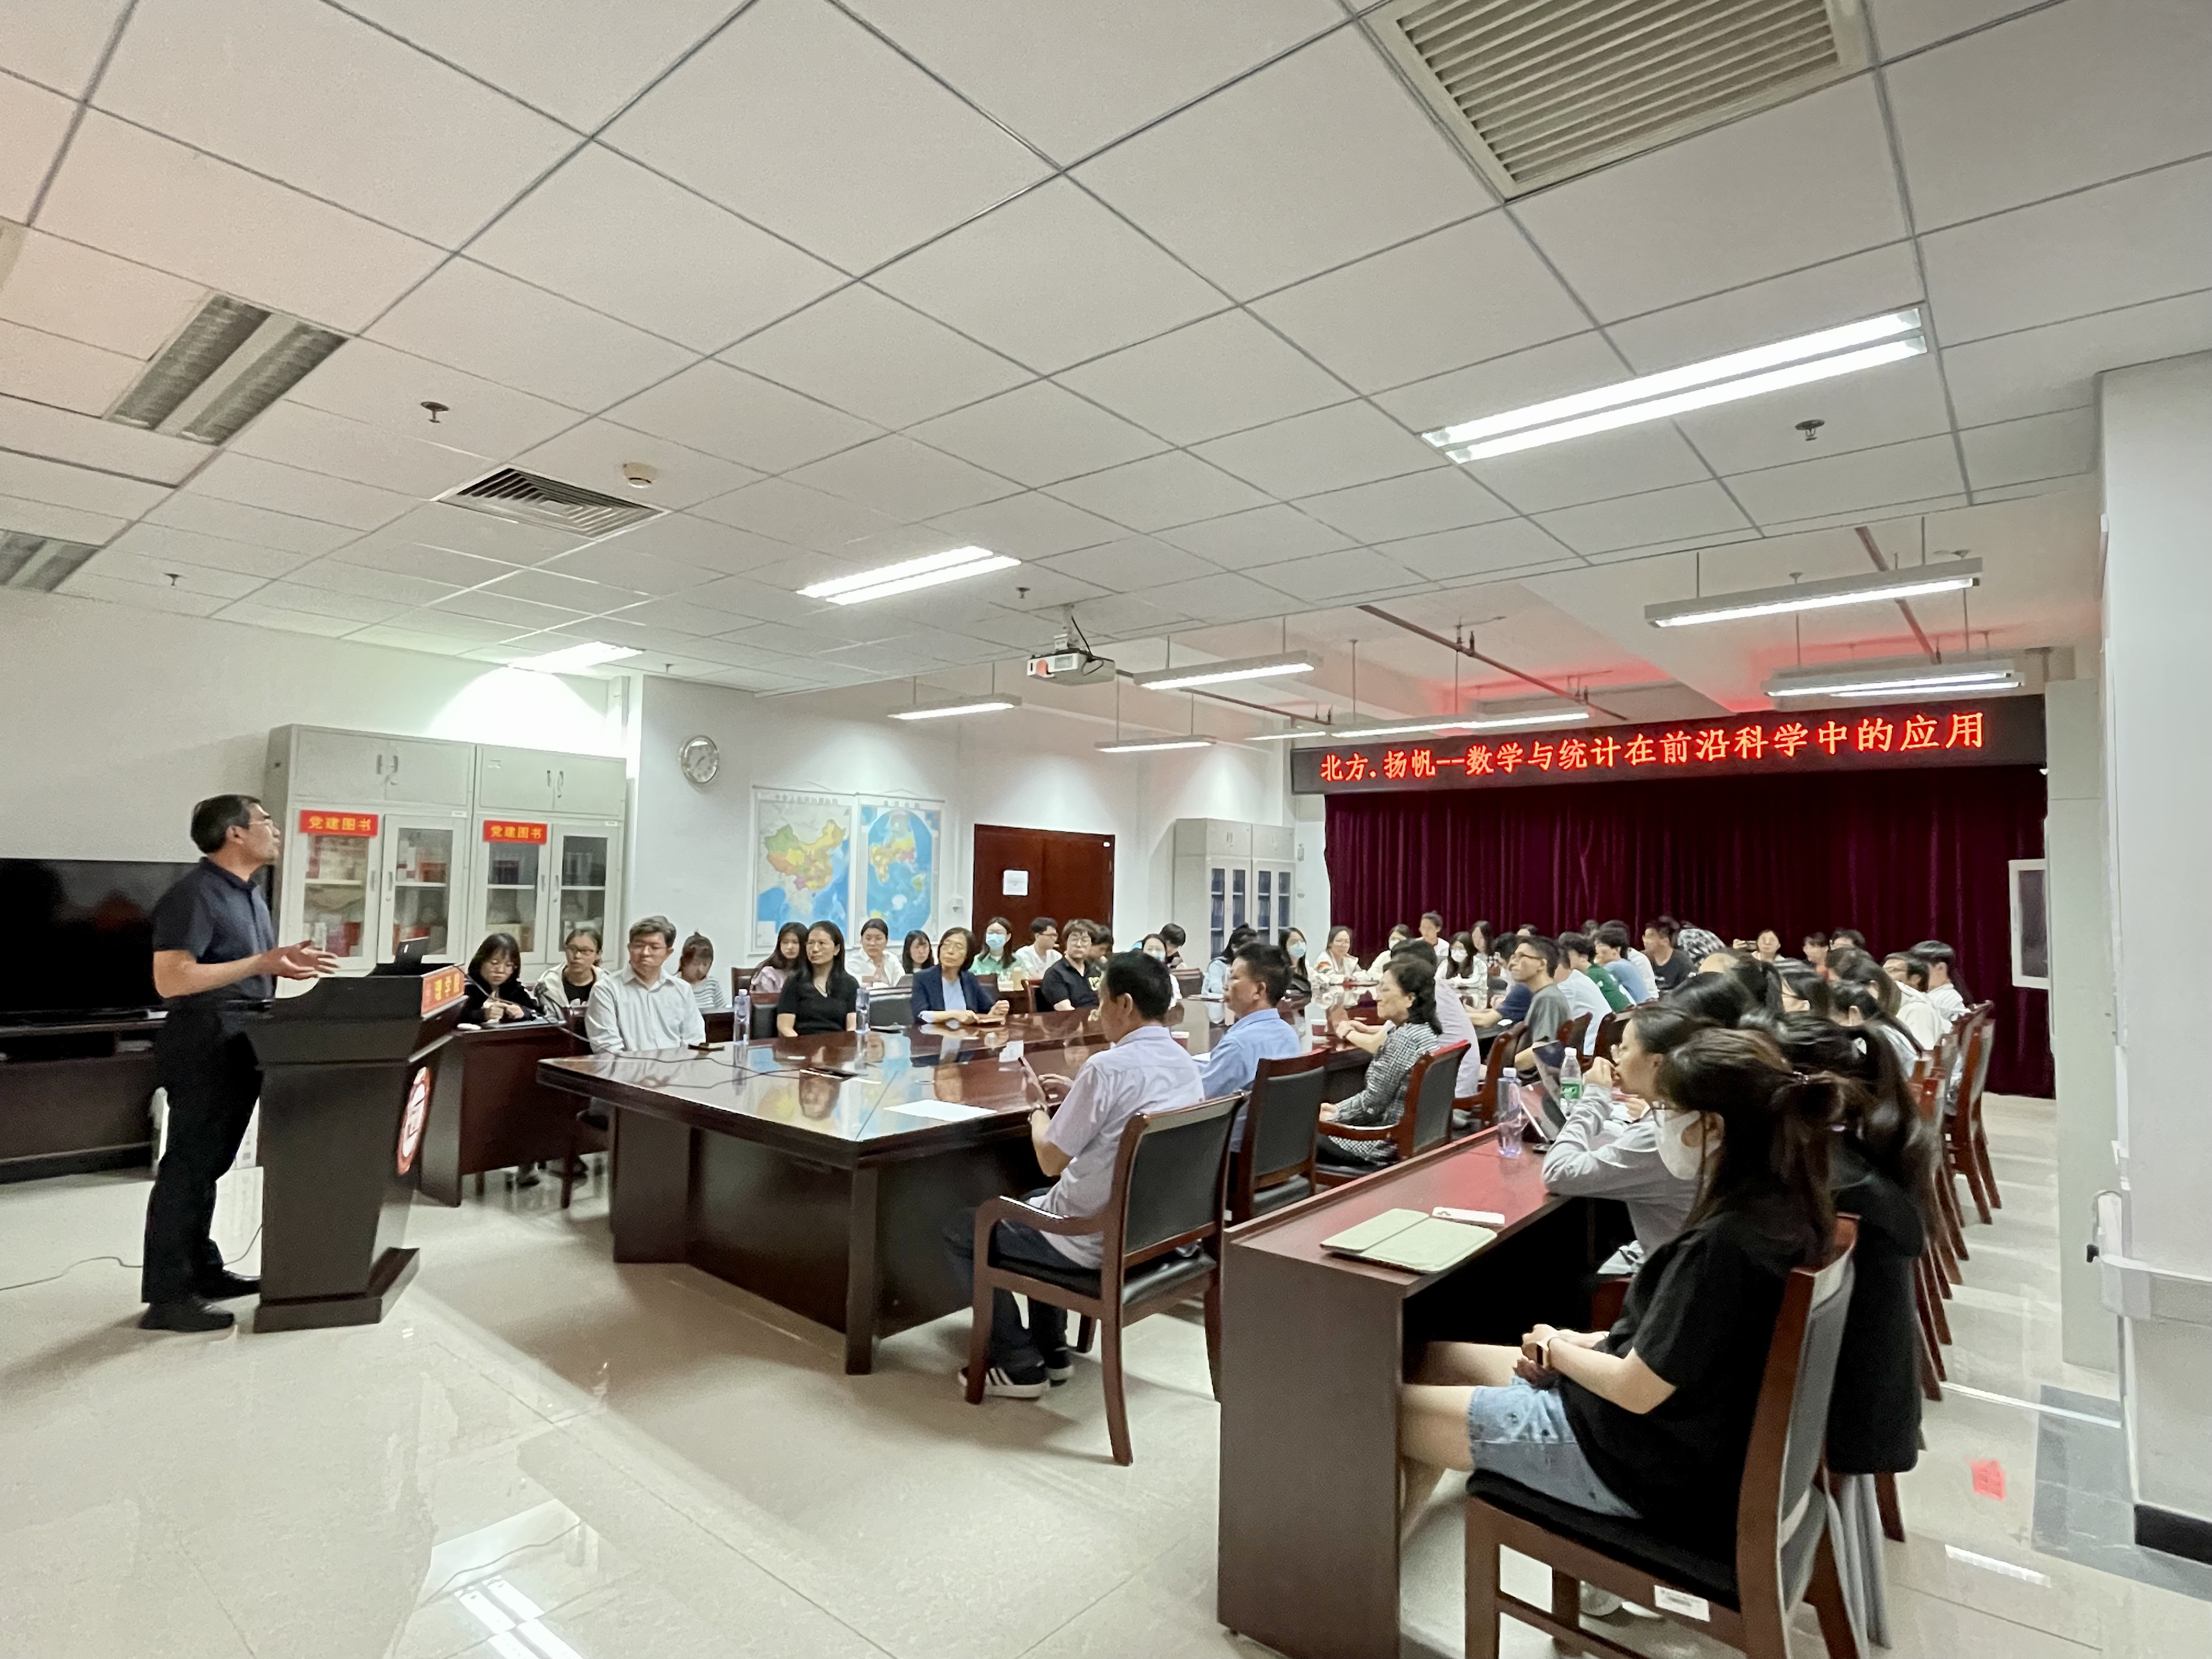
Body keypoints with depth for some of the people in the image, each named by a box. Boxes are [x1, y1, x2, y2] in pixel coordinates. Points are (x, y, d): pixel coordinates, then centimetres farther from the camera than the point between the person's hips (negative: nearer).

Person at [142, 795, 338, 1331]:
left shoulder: (248, 893, 14)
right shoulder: (194, 894, -17)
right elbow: (171, 980, -24)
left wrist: (285, 967, 5)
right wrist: (261, 965, -25)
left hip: (240, 1048, 10)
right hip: (204, 1049, -10)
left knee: (208, 1165, 17)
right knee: (187, 1167, -3)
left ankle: (202, 1271, 27)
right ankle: (166, 1297, 5)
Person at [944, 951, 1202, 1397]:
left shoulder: (1108, 1067, -25)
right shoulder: (1185, 1063, 1)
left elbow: (1050, 1160, -17)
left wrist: (1039, 1111, 1)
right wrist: (1077, 1095, 11)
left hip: (1099, 1243, -8)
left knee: (961, 1230, 11)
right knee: (1037, 1203, 33)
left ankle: (1019, 1365, 14)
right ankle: (1052, 1350, 32)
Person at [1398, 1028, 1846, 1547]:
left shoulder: (1722, 1244, -31)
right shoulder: (1781, 1204, -2)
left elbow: (1634, 1391, -23)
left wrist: (1555, 1348, -4)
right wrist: (1584, 1342, 1)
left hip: (1645, 1462, -9)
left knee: (1388, 1411, -2)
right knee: (1439, 1358, 17)